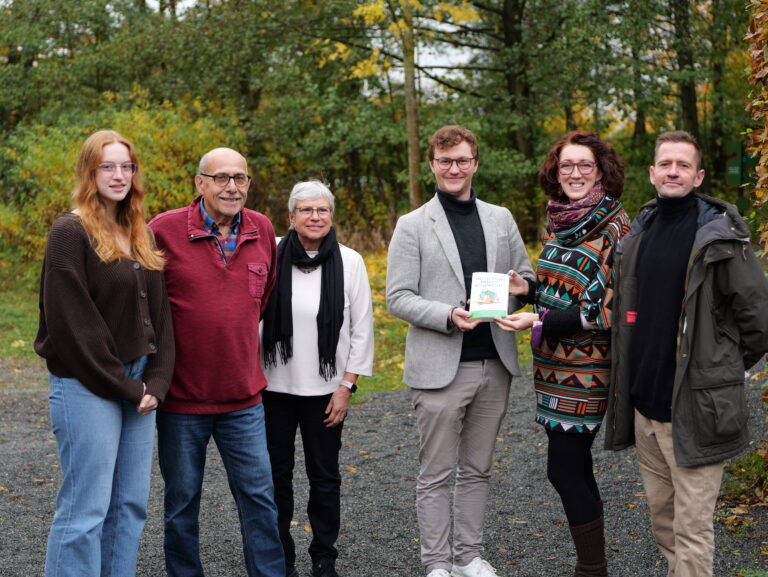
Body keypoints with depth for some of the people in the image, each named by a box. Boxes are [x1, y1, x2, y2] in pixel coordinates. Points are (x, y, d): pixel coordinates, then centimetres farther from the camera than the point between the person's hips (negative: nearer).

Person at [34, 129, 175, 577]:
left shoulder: (141, 234, 14)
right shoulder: (72, 233, -9)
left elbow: (158, 311, 13)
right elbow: (71, 321, -15)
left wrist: (156, 382, 0)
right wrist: (123, 385, -12)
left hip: (139, 384, 7)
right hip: (88, 386, -7)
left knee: (131, 505, 9)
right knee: (86, 508, -5)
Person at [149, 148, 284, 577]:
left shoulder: (262, 230, 4)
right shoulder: (165, 230, -9)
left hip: (244, 396, 3)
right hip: (182, 396, -3)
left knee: (259, 496, 7)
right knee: (182, 501, 10)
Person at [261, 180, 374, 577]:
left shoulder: (350, 262, -4)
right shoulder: (271, 255, -5)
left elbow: (362, 329, 0)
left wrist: (346, 387, -3)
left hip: (324, 390, 0)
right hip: (274, 385, 0)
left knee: (324, 476, 9)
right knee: (276, 474, 9)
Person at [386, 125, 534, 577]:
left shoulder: (501, 219, 10)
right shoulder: (413, 226, -1)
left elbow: (527, 277, 15)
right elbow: (397, 297, -6)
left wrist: (510, 295, -8)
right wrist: (448, 315, -21)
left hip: (495, 365, 4)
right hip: (441, 366, -4)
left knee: (478, 469, 14)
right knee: (437, 473, 4)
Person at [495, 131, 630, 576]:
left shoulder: (614, 226, -12)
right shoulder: (558, 222, 11)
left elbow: (610, 305, -17)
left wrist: (539, 322, -19)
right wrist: (528, 289, 2)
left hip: (586, 368, -8)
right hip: (555, 364, 8)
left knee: (564, 469, -7)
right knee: (575, 466, 13)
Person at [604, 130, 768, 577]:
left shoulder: (721, 235, -10)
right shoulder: (639, 232, 10)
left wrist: (725, 372, 1)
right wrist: (631, 381, 14)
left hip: (693, 407, -6)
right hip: (643, 404, 7)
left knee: (692, 528, -2)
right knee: (661, 517, 17)